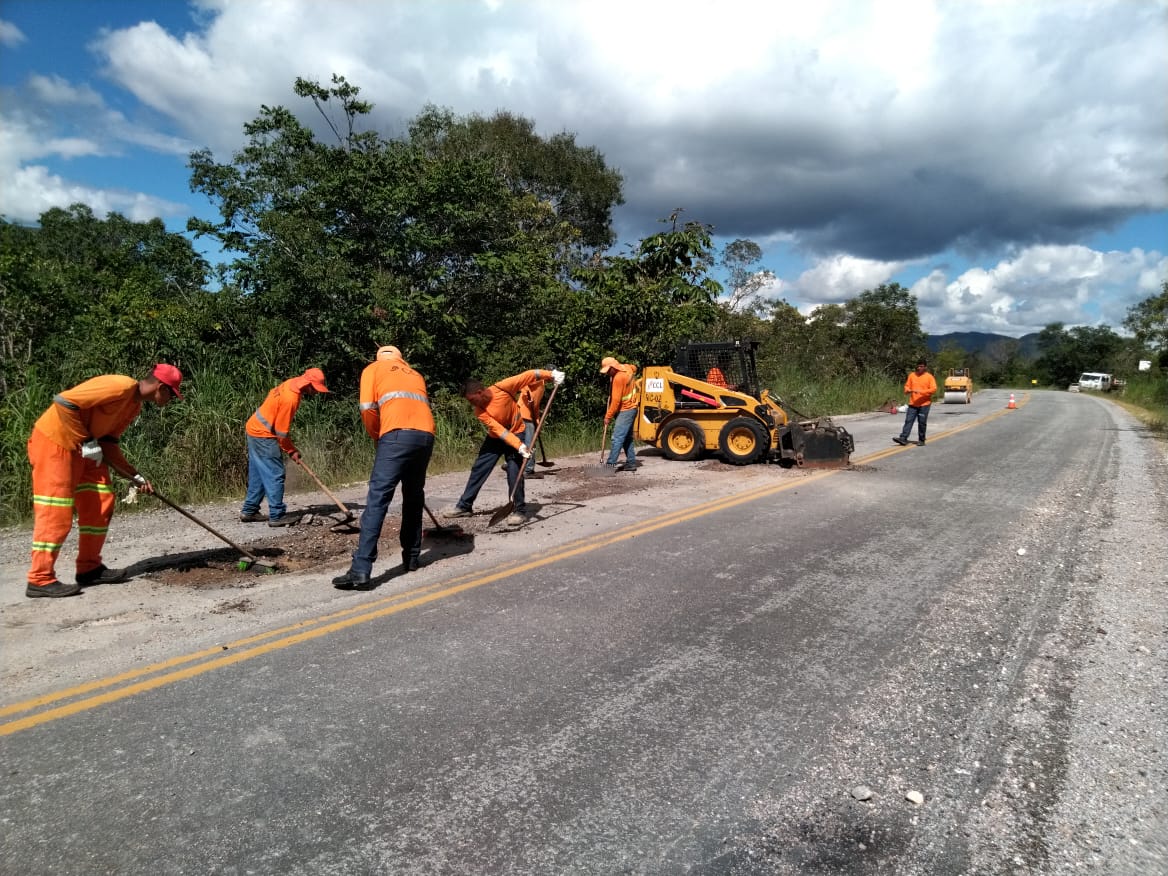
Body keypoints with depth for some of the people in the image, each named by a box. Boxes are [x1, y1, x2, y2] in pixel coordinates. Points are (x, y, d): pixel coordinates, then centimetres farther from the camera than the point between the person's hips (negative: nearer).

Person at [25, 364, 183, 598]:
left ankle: (90, 569, 14)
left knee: (100, 504, 7)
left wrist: (136, 477, 3)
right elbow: (64, 401, -27)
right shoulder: (120, 386, -23)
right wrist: (86, 441, -22)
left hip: (82, 447, 10)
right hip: (53, 441, -10)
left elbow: (108, 444, 8)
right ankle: (40, 580, -1)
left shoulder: (135, 406, 8)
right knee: (56, 512, -8)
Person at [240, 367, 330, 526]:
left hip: (254, 429, 10)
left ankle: (249, 511, 21)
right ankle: (277, 516, -4)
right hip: (264, 436, -10)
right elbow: (281, 431, -19)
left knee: (258, 474, 15)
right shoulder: (290, 399, -25)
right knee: (275, 475, -6)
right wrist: (291, 450, -6)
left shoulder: (291, 384, 3)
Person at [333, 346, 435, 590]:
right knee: (414, 497, 19)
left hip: (398, 435, -5)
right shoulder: (415, 374, 34)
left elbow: (368, 409, 6)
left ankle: (361, 571, -14)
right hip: (426, 435, 5)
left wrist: (378, 438, 21)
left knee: (377, 499, -9)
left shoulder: (373, 368, 21)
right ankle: (411, 558, 26)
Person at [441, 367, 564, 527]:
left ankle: (519, 511, -3)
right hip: (495, 437, 3)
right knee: (478, 469, 5)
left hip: (515, 433, -3)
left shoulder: (502, 388, -26)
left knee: (514, 472, -13)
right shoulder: (479, 411, -19)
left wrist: (551, 374, -27)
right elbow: (498, 430, -27)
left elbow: (528, 376, -21)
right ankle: (464, 506, 16)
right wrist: (519, 446, -36)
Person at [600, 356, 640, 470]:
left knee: (617, 438, -15)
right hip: (630, 409, 10)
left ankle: (610, 464, -19)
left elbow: (616, 401, -22)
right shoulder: (627, 368, 3)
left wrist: (608, 416, -15)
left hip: (625, 411, -10)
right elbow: (634, 368, 31)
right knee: (627, 438, 14)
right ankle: (631, 463, 17)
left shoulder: (618, 378, -22)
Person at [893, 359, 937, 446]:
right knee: (908, 421, -3)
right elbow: (907, 386, 12)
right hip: (913, 403, 3)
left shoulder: (929, 377, -1)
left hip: (924, 404, -3)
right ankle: (903, 438, -7)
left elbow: (933, 389, -9)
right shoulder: (912, 375, 9)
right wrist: (908, 390, -12)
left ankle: (921, 440, 11)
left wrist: (921, 391, -20)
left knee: (922, 423, 1)